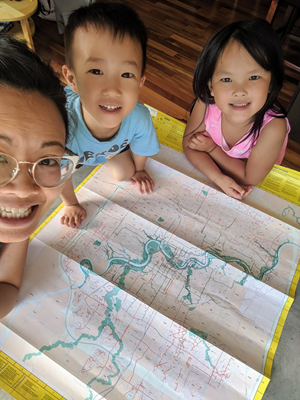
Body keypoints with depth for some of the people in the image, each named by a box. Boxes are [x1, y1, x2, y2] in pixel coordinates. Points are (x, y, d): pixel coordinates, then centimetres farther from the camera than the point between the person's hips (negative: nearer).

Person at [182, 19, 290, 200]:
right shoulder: (205, 104, -29)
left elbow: (250, 178, -25)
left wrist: (211, 147, -25)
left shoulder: (273, 127, -36)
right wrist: (218, 177, -32)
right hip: (212, 170, 2)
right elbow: (189, 144, -17)